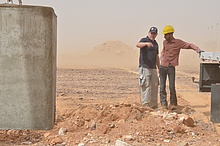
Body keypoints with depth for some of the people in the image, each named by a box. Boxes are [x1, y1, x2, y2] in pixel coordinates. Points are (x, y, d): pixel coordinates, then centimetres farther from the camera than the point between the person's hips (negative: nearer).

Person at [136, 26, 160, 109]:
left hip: (153, 68, 7)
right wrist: (146, 43, -46)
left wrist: (159, 68, 20)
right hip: (145, 67, -7)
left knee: (155, 86, 8)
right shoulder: (144, 40, -4)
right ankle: (145, 105, -6)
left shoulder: (155, 43, 17)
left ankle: (153, 105, 17)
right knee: (146, 86, -9)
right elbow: (138, 45, -28)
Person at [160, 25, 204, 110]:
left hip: (171, 68, -4)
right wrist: (161, 58, 11)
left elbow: (189, 45, -8)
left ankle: (173, 104, 9)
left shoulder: (178, 42, -3)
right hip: (162, 67, 4)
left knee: (172, 87, -5)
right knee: (162, 86, 2)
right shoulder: (165, 42, 10)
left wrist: (198, 50, -23)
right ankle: (164, 103, 9)